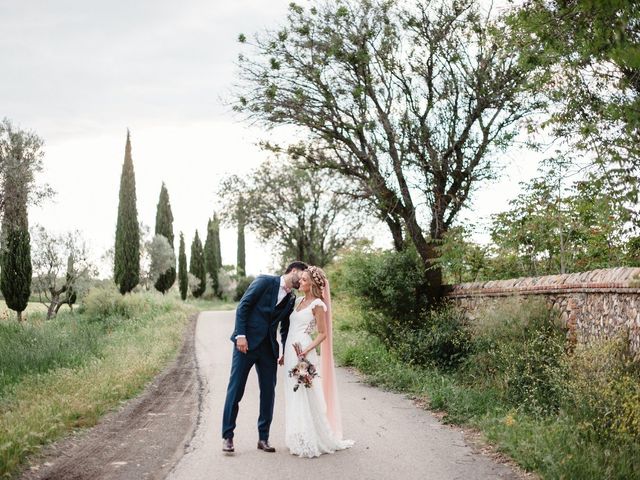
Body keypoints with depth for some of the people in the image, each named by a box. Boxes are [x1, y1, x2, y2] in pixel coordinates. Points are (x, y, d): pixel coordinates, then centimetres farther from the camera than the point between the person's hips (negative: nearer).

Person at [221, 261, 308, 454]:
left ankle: (263, 438, 15)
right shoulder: (265, 281, -4)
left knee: (268, 392, 5)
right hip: (247, 343, -6)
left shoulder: (291, 300, 14)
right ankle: (227, 436, 6)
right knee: (235, 390, -2)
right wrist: (241, 335, -15)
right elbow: (243, 306, -8)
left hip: (269, 348, 6)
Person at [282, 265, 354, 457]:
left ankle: (313, 442, 6)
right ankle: (300, 440, 20)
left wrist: (307, 350, -20)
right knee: (294, 396, 11)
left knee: (306, 396, -4)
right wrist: (285, 354, 20)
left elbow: (322, 334, -8)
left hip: (303, 354, -8)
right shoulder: (299, 301, 14)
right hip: (291, 352, 8)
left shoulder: (317, 304, -8)